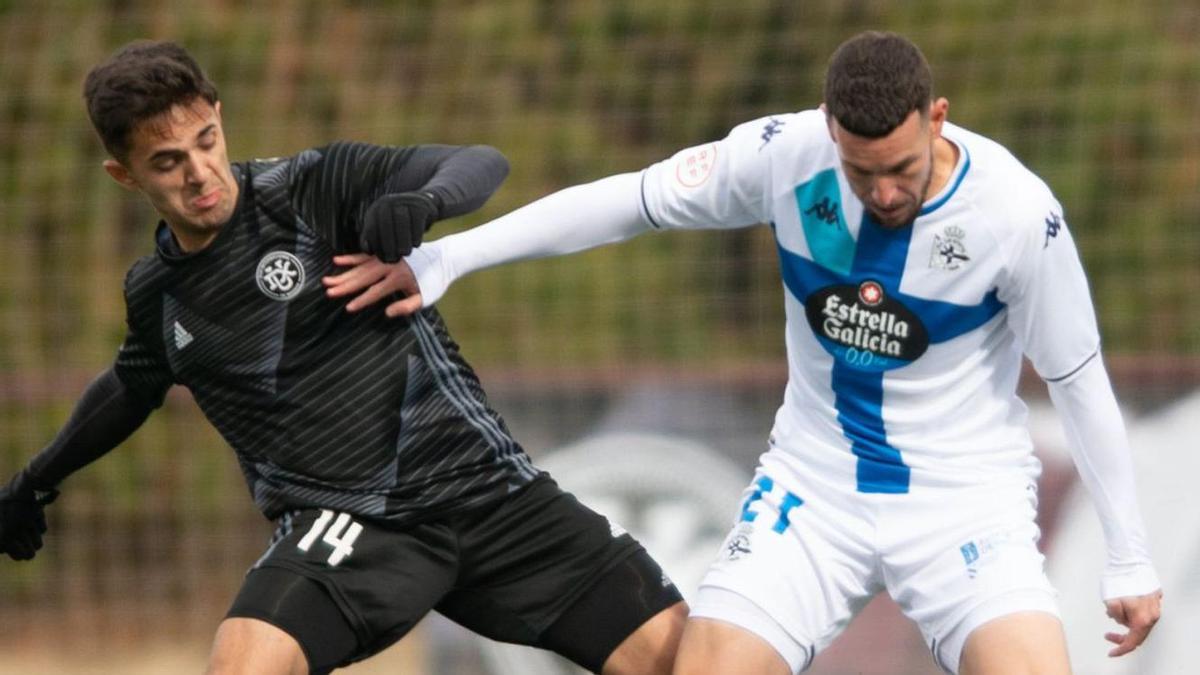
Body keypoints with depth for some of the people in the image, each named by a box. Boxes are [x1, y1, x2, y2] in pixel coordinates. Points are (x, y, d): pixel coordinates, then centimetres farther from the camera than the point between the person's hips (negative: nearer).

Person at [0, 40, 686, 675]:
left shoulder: (318, 186, -5)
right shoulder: (155, 296, 7)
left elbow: (482, 164, -13)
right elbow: (133, 387, 29)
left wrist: (422, 202, -35)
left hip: (484, 487, -1)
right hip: (346, 523, 1)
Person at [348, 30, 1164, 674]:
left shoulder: (1018, 213, -20)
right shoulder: (787, 155, -15)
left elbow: (1080, 381, -7)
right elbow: (624, 200, -3)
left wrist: (1130, 560, -2)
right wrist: (445, 258, -4)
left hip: (965, 499, -2)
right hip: (816, 487, 2)